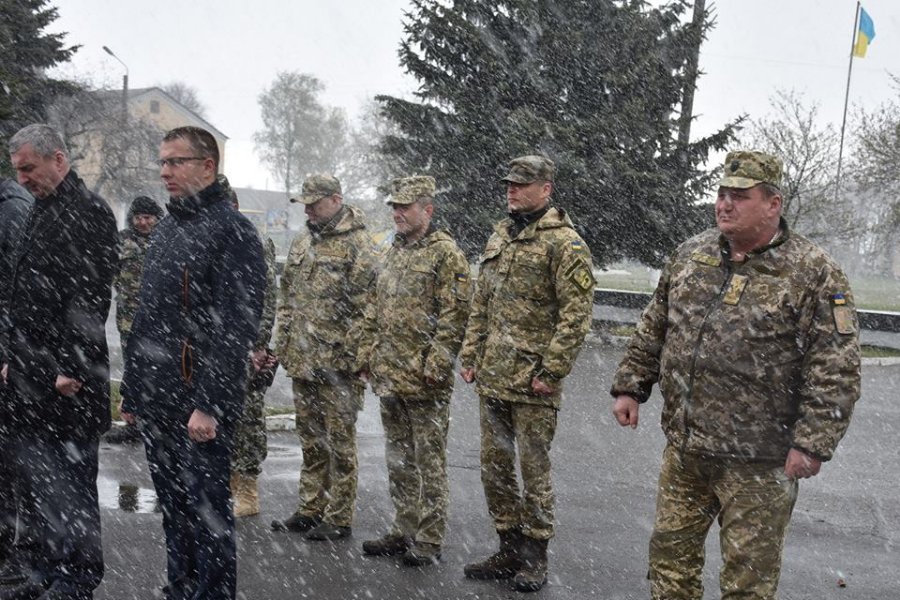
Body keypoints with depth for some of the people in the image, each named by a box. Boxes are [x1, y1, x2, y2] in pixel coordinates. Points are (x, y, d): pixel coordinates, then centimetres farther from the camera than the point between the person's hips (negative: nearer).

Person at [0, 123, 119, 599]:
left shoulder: (87, 213, -12)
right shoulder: (41, 213, 18)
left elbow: (88, 298, -19)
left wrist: (71, 367, -22)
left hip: (67, 380, -10)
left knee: (67, 480, -2)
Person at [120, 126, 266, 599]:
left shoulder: (231, 231, -11)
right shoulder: (165, 230, 17)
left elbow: (235, 328, -18)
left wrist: (209, 404, -23)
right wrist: (132, 390, 18)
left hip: (200, 405, -8)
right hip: (155, 402, 8)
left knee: (207, 510, 0)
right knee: (173, 510, 16)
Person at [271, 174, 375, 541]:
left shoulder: (355, 245, -10)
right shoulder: (301, 245, 14)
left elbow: (364, 304, -14)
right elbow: (287, 298, 21)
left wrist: (352, 352, -17)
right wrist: (282, 342, 15)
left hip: (337, 361, -8)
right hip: (301, 360, 8)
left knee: (339, 441, 0)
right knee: (310, 439, 16)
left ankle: (339, 517, 8)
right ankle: (310, 509, 26)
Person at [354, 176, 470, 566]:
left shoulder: (446, 254, -10)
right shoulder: (393, 254, 15)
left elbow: (454, 316, -16)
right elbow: (374, 311, 20)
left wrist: (434, 366, -20)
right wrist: (366, 356, 13)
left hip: (424, 383, -8)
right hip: (388, 378, 8)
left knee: (429, 462, 1)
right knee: (398, 461, 16)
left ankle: (429, 541, 9)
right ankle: (403, 532, 26)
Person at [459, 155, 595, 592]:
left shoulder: (564, 242, -10)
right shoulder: (499, 237, 14)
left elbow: (576, 315, -15)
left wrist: (551, 371, -18)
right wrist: (470, 356, 13)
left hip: (532, 381, -8)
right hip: (492, 377, 8)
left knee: (534, 470, 2)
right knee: (494, 466, 13)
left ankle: (534, 560, 14)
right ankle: (509, 550, 26)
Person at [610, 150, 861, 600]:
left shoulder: (814, 275, -11)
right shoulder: (691, 255, 7)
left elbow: (836, 371, -14)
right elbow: (653, 328, 16)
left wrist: (813, 443, -19)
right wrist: (630, 387, 12)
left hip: (758, 461, -5)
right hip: (684, 447, 6)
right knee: (670, 551, 15)